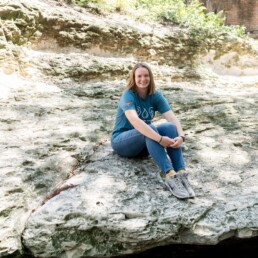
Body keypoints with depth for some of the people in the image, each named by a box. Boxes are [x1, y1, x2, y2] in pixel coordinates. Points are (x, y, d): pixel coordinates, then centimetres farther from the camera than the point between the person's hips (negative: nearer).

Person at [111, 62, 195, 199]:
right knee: (149, 129, -36)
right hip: (121, 141, -5)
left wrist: (181, 135, -37)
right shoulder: (128, 95, -20)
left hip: (145, 143, 5)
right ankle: (169, 175, -47)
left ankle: (181, 173, -38)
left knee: (170, 127, -24)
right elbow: (135, 121, -39)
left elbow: (172, 117, -17)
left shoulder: (156, 95, -5)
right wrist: (160, 139, -45)